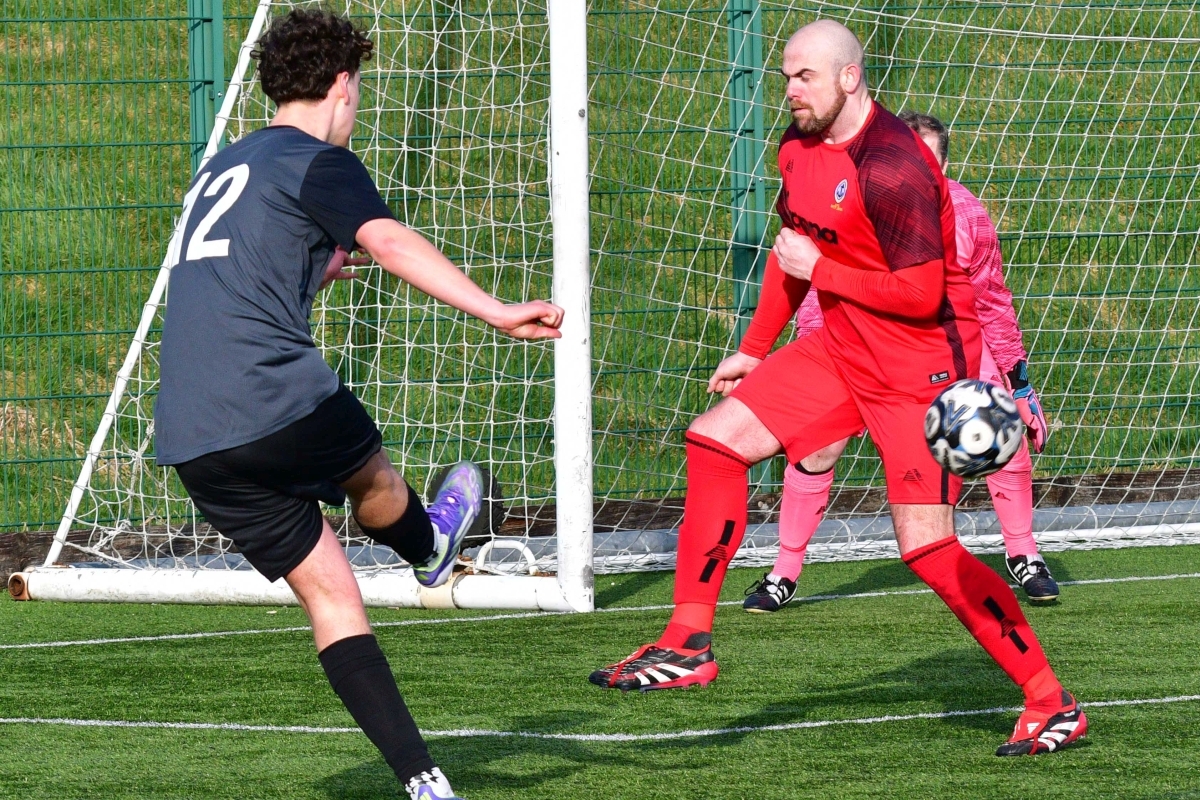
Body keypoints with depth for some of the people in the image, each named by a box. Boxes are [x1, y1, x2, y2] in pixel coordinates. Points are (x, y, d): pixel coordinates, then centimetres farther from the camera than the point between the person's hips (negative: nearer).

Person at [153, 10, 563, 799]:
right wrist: (496, 311, -31)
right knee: (373, 476, 26)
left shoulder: (221, 171, 25)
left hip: (191, 440, 7)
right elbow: (389, 239, -19)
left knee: (328, 593, 8)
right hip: (280, 400, -7)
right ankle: (429, 548, 58)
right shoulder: (318, 162, 0)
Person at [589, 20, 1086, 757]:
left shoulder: (891, 168, -24)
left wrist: (819, 270, -17)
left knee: (926, 545, -14)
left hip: (921, 368, -9)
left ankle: (1053, 705, -4)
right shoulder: (801, 149, 5)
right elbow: (794, 247, 22)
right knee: (716, 439, 2)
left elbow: (921, 293, -26)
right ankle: (689, 645, 7)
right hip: (843, 352, 9)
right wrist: (755, 349, 22)